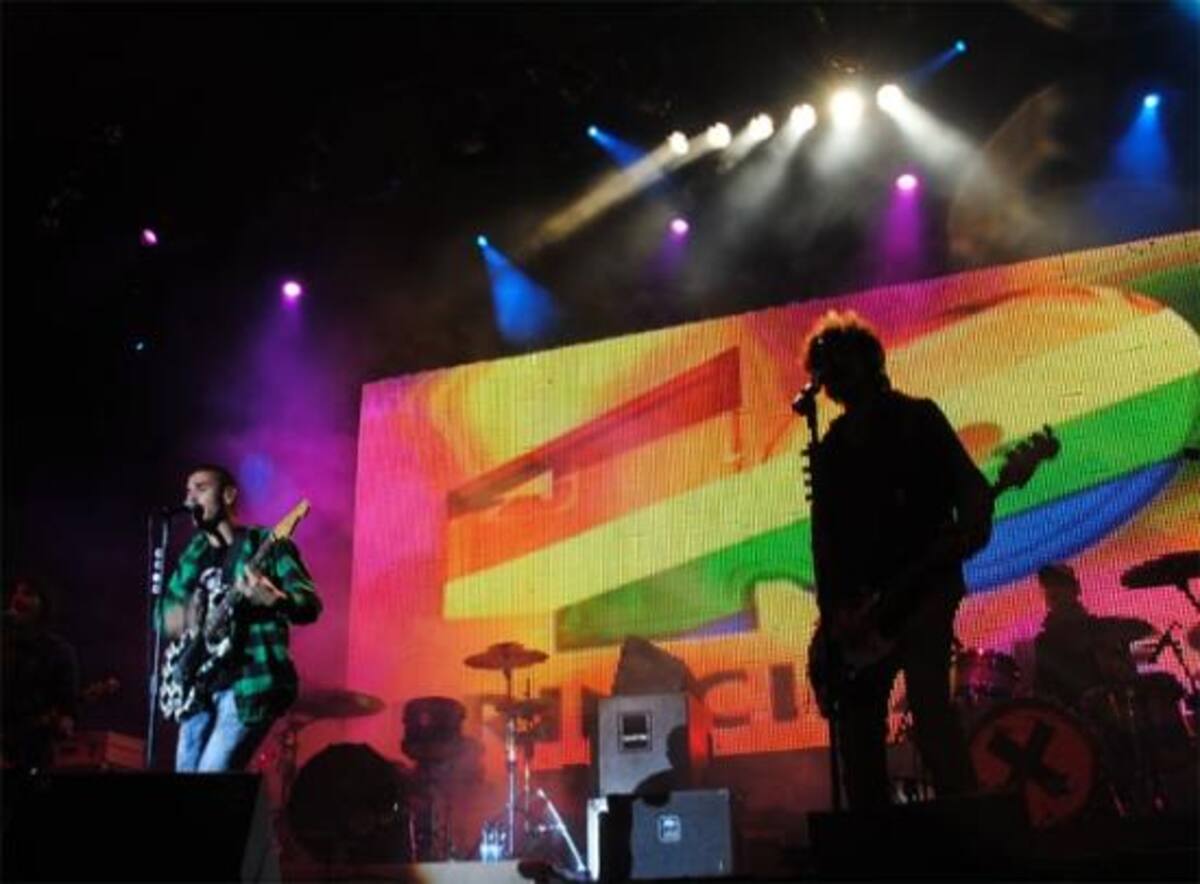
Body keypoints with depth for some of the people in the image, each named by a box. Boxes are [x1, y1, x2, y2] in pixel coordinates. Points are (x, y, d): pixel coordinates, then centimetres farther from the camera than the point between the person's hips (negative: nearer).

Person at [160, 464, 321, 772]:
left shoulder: (265, 543, -4)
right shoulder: (194, 553, 15)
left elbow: (311, 605, -12)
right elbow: (167, 607, 22)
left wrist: (272, 600, -33)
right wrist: (176, 619, -2)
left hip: (248, 685, -7)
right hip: (199, 687, 7)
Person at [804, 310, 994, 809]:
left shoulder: (917, 418, 5)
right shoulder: (831, 447, 16)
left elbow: (969, 484, -4)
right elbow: (823, 533, 11)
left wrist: (970, 532, -24)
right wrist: (832, 608, 1)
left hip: (923, 585, -5)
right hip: (862, 601, 5)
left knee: (929, 703, -18)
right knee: (856, 717, 4)